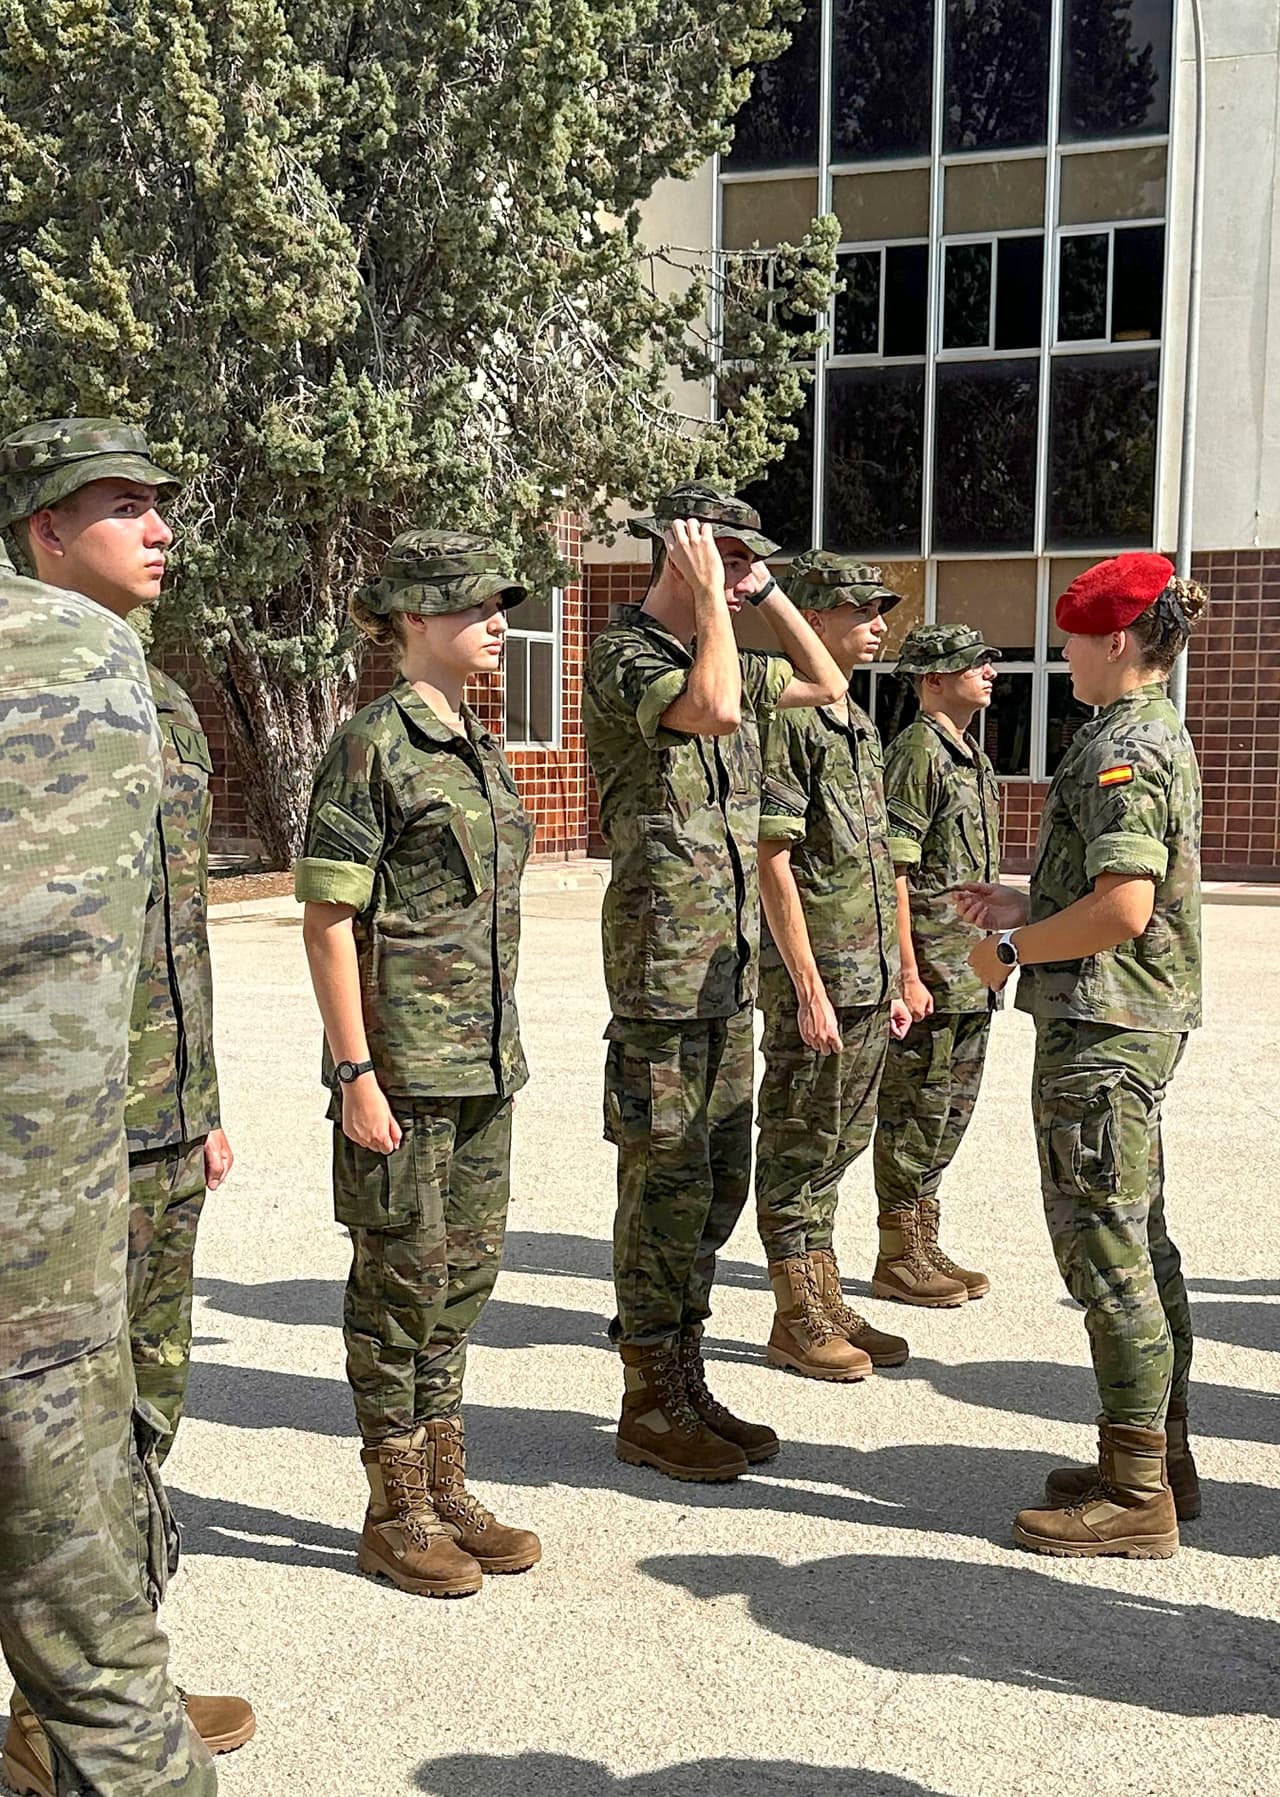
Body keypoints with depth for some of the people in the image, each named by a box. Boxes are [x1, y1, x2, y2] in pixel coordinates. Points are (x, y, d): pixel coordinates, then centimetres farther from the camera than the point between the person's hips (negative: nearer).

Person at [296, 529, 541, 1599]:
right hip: (403, 1061, -8)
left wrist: (502, 1048, 18)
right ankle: (395, 1514, 18)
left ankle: (447, 1492, 27)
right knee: (403, 1277, 3)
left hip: (485, 1061, 8)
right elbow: (328, 918, -14)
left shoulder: (479, 748, 13)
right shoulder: (373, 746, -11)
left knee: (464, 1274, 14)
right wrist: (355, 1072, -18)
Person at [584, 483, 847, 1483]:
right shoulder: (626, 654, -10)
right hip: (662, 961, -9)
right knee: (667, 1182, -3)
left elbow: (828, 684, 27)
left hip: (730, 963, 9)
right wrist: (711, 595, -16)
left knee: (718, 1179, 12)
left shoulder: (722, 654, 16)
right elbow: (714, 708, -29)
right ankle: (651, 1409, 9)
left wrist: (767, 594, 16)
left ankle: (686, 1388, 23)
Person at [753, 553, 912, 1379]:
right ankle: (797, 1320, 11)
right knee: (799, 1148, 1)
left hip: (867, 981, 9)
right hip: (816, 977, -9)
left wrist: (894, 981, 17)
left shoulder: (862, 726, 16)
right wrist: (809, 988, -19)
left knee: (836, 1146, 15)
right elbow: (773, 864, -17)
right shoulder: (788, 722, -12)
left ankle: (829, 1305, 25)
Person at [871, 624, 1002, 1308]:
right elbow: (890, 872, -19)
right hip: (931, 970, -9)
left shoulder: (972, 753, 16)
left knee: (949, 1112, 15)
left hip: (971, 973, 10)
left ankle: (924, 1248, 25)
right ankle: (897, 1259, 10)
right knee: (914, 1113, -1)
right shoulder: (916, 753, -14)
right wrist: (907, 974, -21)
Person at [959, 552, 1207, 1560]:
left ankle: (1135, 1495, 5)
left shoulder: (1122, 748, -17)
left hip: (1103, 1029, -11)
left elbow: (1123, 908, -26)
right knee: (1140, 1244, 16)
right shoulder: (1158, 736, 16)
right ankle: (1161, 1457, 27)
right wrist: (1026, 908, 17)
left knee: (1105, 1251, -4)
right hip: (1142, 1022, 11)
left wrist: (1013, 950, -14)